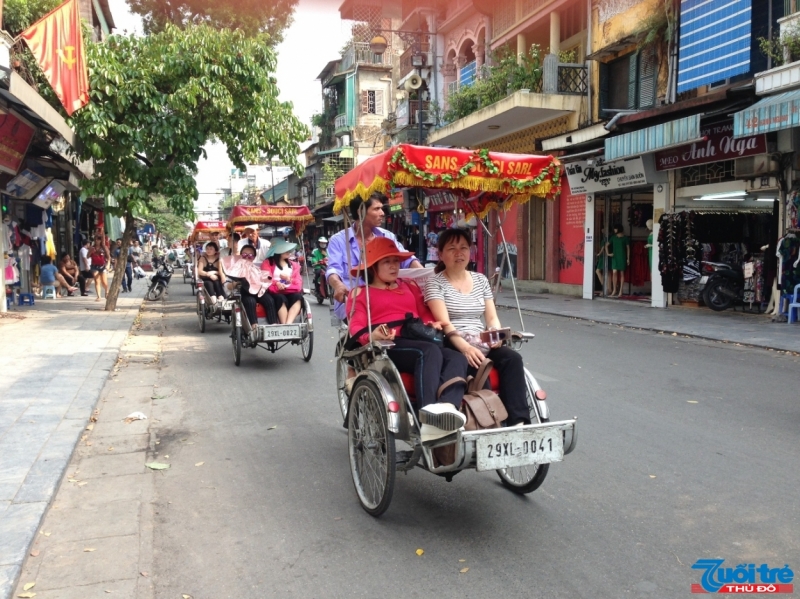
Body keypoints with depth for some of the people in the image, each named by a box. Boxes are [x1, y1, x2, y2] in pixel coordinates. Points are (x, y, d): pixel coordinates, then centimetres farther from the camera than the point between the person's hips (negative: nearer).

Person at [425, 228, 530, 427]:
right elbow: (445, 323, -12)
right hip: (452, 346, -5)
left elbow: (492, 318, 12)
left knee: (512, 358, -23)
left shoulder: (481, 280, 16)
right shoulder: (434, 283, 0)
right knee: (479, 366, -34)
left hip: (481, 343, 5)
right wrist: (465, 347, -28)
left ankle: (518, 422, -26)